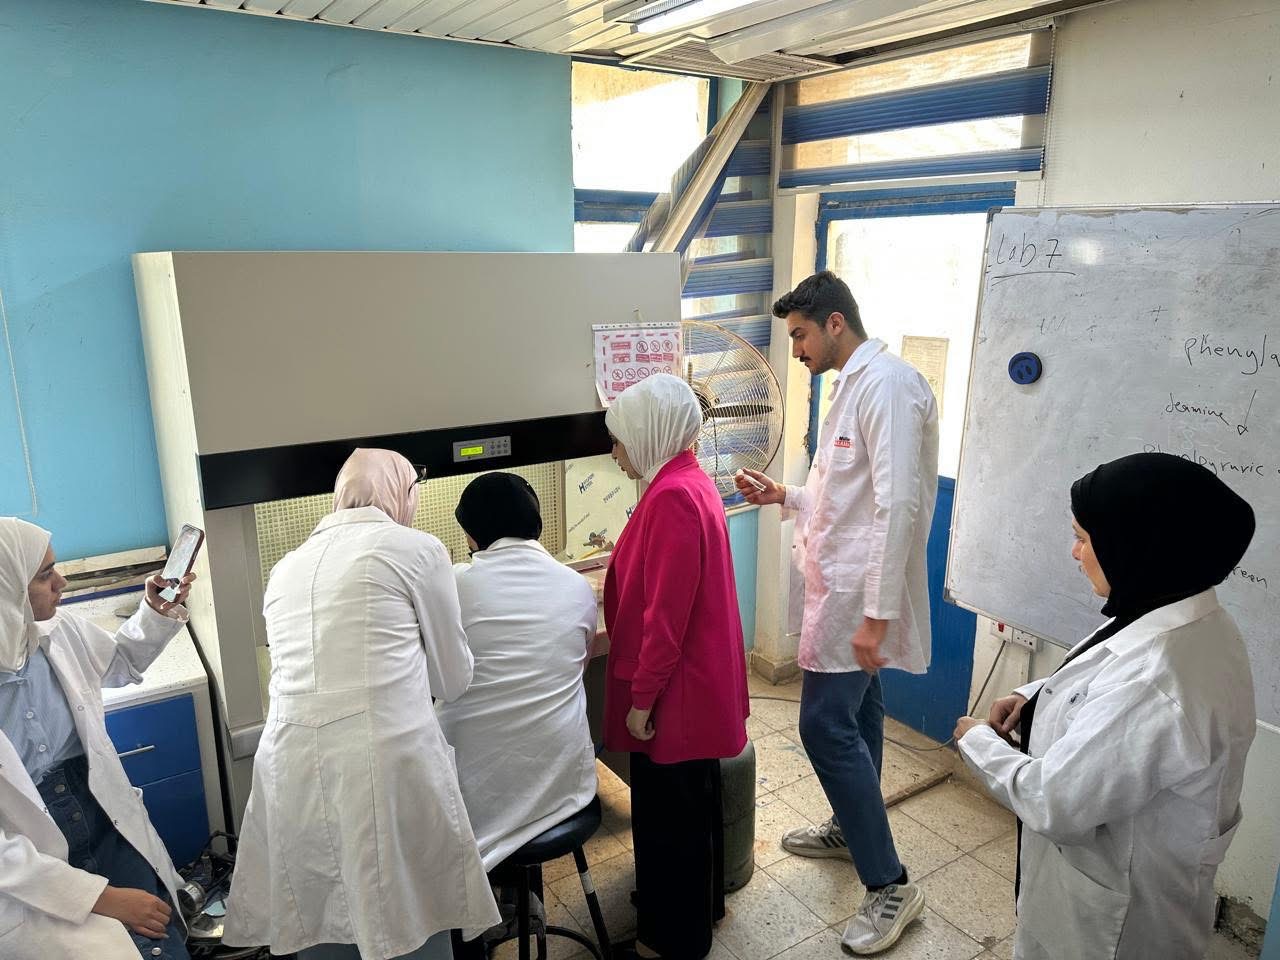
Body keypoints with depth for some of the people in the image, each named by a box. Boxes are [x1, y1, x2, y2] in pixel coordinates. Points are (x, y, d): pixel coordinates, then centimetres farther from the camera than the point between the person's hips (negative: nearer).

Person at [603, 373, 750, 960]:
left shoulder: (672, 496, -24)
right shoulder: (690, 482, 7)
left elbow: (667, 612, -25)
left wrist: (642, 695, -18)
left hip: (676, 688, -10)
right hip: (697, 678, 10)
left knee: (667, 811, 8)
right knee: (689, 802, 24)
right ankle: (697, 905, 43)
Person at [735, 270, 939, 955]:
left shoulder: (887, 383, -18)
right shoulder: (852, 385, 14)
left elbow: (898, 502, -25)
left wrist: (877, 613, -27)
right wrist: (785, 495, 8)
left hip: (860, 592, -10)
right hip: (843, 584, 10)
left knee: (826, 726, -7)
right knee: (853, 715, 20)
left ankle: (889, 885, 7)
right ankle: (852, 829, 38)